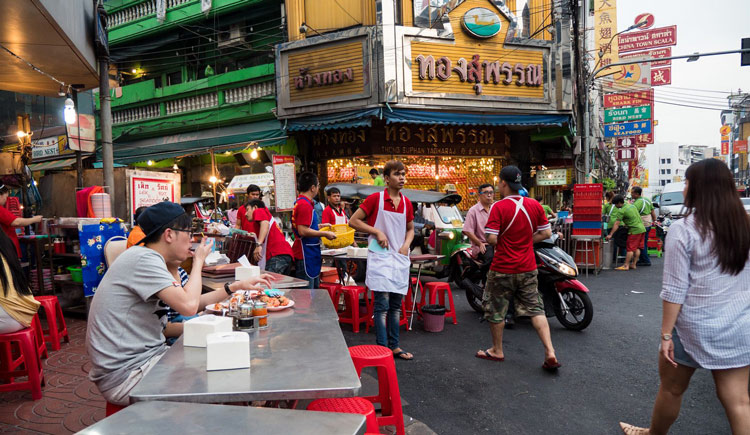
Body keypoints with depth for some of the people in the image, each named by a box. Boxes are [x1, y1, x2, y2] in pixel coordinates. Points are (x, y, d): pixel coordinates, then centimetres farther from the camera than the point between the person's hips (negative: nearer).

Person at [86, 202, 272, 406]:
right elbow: (189, 306, -29)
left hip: (142, 358, 10)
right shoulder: (144, 259, -19)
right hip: (125, 375, -10)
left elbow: (192, 301, 16)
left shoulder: (149, 259, 12)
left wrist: (237, 286, 14)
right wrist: (199, 260, -13)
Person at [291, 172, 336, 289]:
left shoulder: (300, 202, 14)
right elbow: (303, 231, -25)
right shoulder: (305, 205, -18)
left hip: (310, 255, 11)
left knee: (314, 289, 17)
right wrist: (325, 234, -16)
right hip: (306, 256, -11)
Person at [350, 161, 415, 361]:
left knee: (396, 305, 12)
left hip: (400, 259, 6)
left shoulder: (407, 203, 9)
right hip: (380, 257, -5)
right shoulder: (375, 199, -6)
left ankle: (394, 346, 23)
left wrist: (406, 244, 1)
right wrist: (377, 232, -12)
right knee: (382, 305, -6)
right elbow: (353, 221, -4)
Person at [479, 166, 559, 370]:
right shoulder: (535, 205, 0)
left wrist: (501, 243, 1)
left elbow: (492, 238, -21)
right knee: (535, 309, 13)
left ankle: (497, 351, 27)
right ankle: (550, 353, 5)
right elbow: (546, 233, 6)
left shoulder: (498, 207, -16)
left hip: (503, 268, -5)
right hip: (528, 268, 5)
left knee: (495, 309, 13)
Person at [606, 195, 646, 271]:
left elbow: (616, 224, -15)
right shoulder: (631, 205, 13)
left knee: (630, 248, -5)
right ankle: (633, 264, 18)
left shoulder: (622, 211, -13)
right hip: (642, 228, 9)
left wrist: (610, 234, -13)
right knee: (637, 248, 12)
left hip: (634, 230, -9)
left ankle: (626, 265, -3)